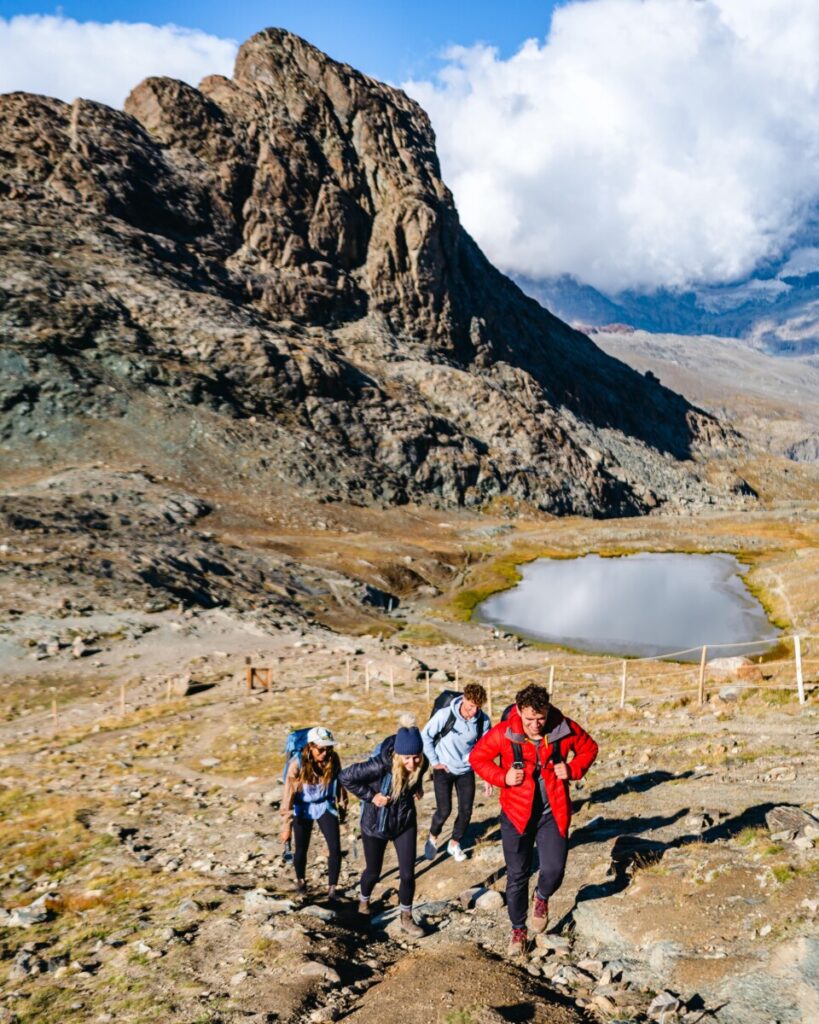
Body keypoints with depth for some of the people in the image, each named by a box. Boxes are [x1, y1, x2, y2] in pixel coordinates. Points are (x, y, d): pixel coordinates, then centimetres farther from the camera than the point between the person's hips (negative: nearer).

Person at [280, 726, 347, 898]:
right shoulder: (297, 764, -25)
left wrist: (342, 807, 11)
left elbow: (339, 782, 0)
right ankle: (300, 880, 41)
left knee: (335, 849, -10)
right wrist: (286, 826, -24)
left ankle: (331, 888, 7)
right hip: (303, 808, -1)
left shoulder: (333, 759, -17)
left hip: (325, 806, 1)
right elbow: (288, 795, -24)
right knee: (301, 849, 11)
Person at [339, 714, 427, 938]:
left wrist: (417, 788, -7)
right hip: (375, 823, -3)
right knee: (374, 871, 16)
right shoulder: (380, 765, -36)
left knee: (408, 873, 1)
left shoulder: (420, 764, -20)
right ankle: (363, 901, 50)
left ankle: (406, 919, 24)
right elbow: (346, 777, -26)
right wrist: (370, 796, -24)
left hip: (405, 823, 3)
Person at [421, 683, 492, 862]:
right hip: (444, 770, -3)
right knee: (444, 810, -5)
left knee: (466, 811, 3)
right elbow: (425, 736, -9)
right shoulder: (445, 715, -24)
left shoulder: (483, 720, -14)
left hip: (466, 771, 3)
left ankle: (454, 844, 28)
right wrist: (434, 761, -7)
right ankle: (432, 838, 25)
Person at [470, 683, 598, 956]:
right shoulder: (503, 733, -16)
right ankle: (518, 929, 31)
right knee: (517, 876, 7)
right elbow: (477, 757, -3)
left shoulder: (564, 729, -13)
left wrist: (572, 770, -11)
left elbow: (589, 748, 6)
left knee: (554, 870, -6)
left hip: (553, 813, 1)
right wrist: (502, 777, -17)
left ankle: (542, 898, 32)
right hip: (517, 814, 0)